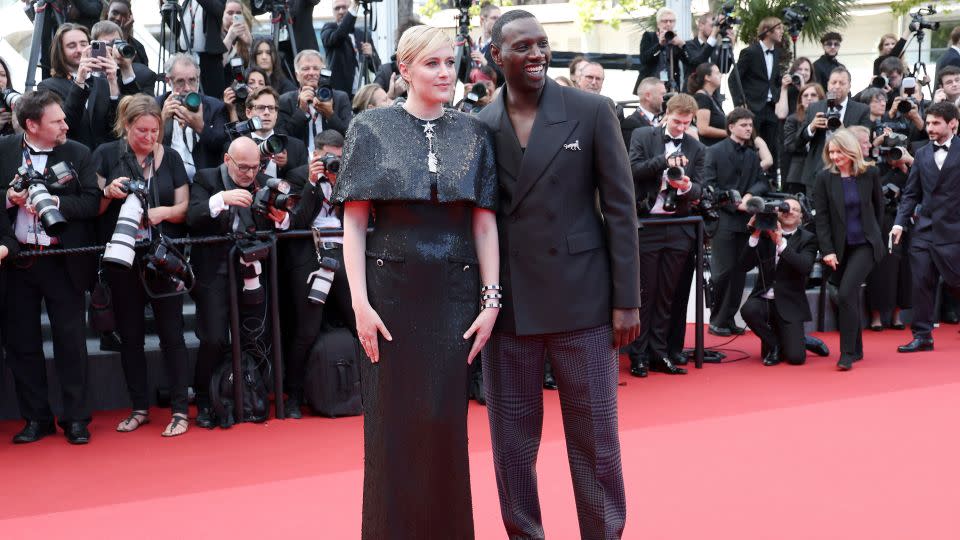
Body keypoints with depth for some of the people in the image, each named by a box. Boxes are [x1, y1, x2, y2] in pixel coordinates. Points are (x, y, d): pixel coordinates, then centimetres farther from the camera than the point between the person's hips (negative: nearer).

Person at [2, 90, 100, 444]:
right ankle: (36, 418, 21)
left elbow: (92, 203, -6)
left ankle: (76, 418, 14)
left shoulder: (78, 154, -1)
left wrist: (56, 202, -20)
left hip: (62, 261, -2)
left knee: (71, 341, 2)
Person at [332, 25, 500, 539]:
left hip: (454, 290, 2)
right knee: (392, 420, 4)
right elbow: (354, 222, -3)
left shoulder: (473, 134, 6)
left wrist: (491, 300, -3)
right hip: (390, 289, -1)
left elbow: (485, 223, 4)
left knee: (444, 419, 5)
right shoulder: (372, 129, 0)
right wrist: (360, 303, -10)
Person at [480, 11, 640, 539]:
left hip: (581, 298, -2)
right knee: (511, 439, 9)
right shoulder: (477, 127, 4)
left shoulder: (592, 111, -1)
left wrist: (626, 299, -5)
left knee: (595, 435, 7)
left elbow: (620, 207, -1)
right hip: (506, 302, 2)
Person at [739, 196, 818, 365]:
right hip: (764, 299, 2)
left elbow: (805, 267, -18)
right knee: (748, 310, -34)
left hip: (789, 304, -2)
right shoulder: (764, 234, 5)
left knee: (795, 357, -16)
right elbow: (744, 266, -4)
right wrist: (755, 236, -15)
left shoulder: (808, 239, 1)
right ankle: (772, 345, -4)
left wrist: (781, 242, -26)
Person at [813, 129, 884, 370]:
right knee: (850, 297, 8)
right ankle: (856, 350, 22)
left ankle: (847, 353, -11)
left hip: (865, 244, -2)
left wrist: (873, 233, 12)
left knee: (846, 293, -17)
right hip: (840, 247, 2)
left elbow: (878, 207, 11)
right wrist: (827, 250, -10)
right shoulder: (824, 178, -3)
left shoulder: (869, 174, -2)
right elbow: (821, 217, -4)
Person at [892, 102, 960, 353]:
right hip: (923, 229, 4)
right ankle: (922, 336, 10)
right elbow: (911, 193, 10)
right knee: (922, 283, 3)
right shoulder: (922, 154, 10)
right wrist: (900, 222, 0)